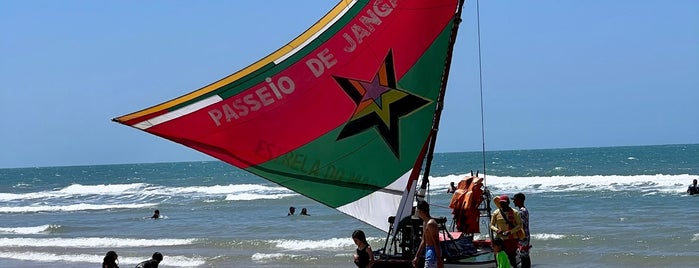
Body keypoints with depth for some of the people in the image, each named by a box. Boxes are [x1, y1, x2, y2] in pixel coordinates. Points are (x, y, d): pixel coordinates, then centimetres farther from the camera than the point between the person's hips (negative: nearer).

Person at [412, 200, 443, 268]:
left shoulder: (431, 224, -18)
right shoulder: (425, 222, 14)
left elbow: (436, 243, -21)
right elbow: (423, 241, 20)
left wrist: (439, 260, -24)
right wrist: (416, 257, 21)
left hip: (433, 252, -10)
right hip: (428, 251, 10)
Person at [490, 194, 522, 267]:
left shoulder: (514, 213, -4)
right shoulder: (496, 213, 3)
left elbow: (520, 225, -6)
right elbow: (491, 225, 8)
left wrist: (510, 232, -20)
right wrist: (496, 230, -15)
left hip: (512, 239, -2)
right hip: (500, 239, 2)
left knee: (512, 257, -1)